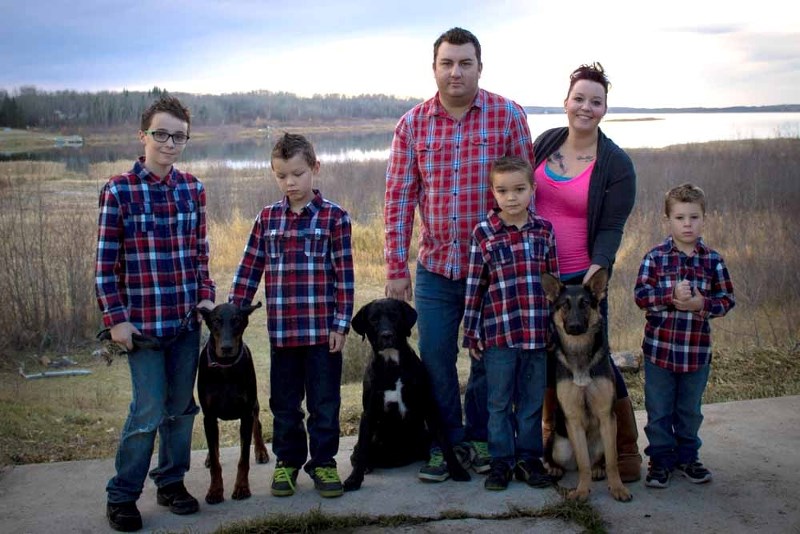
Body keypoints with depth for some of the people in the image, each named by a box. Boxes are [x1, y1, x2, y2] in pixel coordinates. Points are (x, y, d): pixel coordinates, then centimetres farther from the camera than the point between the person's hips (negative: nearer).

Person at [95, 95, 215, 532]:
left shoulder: (192, 189, 5)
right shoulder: (118, 191, -7)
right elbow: (105, 262, -6)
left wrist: (206, 297, 4)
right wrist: (115, 318, -9)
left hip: (187, 319, 4)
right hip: (143, 321, -4)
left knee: (181, 406, 12)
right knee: (149, 411, -3)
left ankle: (171, 481, 29)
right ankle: (121, 495, 14)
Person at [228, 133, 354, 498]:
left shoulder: (334, 217, -3)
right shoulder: (267, 218, 6)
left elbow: (344, 274, -4)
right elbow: (249, 270, 8)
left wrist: (341, 324, -7)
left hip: (323, 330, -3)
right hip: (281, 331, 3)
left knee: (324, 402, 7)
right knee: (284, 403, 13)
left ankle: (323, 462, 22)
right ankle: (287, 461, 28)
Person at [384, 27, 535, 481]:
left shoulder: (508, 115, -5)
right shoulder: (412, 124, 0)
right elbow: (399, 198, 0)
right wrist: (396, 268, -2)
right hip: (434, 267, 2)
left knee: (488, 357, 10)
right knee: (436, 359, 9)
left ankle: (480, 437, 29)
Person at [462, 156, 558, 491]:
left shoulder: (545, 231, 4)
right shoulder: (484, 233, -2)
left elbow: (555, 281, 9)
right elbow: (475, 286, 0)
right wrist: (472, 332, 0)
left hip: (537, 333, 2)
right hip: (498, 333, -2)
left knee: (532, 401, 12)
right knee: (499, 403, 8)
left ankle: (528, 457, 24)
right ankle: (501, 460, 19)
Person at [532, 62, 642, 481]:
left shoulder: (616, 164, -8)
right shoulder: (545, 142, 4)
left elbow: (611, 227, -10)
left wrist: (598, 267, -25)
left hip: (581, 277, -4)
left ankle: (625, 449, 16)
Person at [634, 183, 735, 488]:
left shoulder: (712, 261, 1)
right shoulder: (655, 257, -5)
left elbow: (727, 299, 1)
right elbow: (641, 294, -11)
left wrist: (702, 303, -16)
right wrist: (672, 296, -23)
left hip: (697, 350, 2)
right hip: (659, 346, -1)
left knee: (690, 410, 16)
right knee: (659, 411, 8)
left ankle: (687, 457, 32)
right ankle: (660, 459, 22)